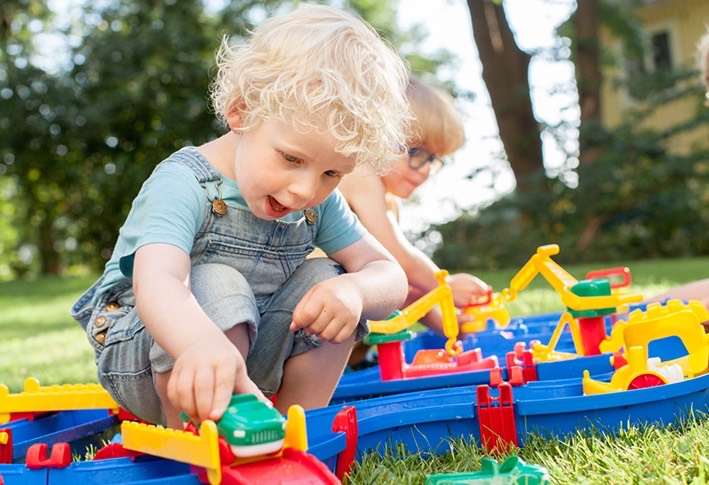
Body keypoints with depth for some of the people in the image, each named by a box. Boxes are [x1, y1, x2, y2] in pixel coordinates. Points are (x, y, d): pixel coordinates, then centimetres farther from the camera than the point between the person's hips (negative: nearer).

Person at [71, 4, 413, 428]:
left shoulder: (320, 201, -3)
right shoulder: (184, 185, -24)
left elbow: (390, 276, -6)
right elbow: (155, 282, -43)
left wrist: (356, 290, -32)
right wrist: (204, 345, -66)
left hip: (251, 361, 6)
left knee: (327, 280, -13)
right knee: (216, 286, -33)